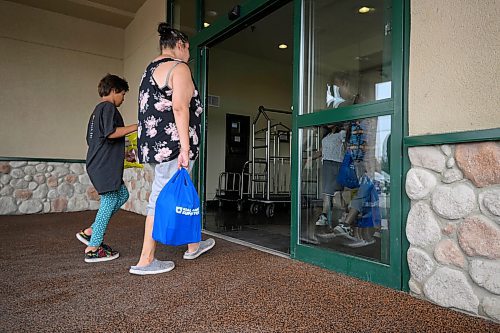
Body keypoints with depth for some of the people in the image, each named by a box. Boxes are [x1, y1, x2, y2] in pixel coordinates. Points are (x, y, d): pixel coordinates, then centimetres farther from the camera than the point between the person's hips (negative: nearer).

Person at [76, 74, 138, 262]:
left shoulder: (97, 110, 23)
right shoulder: (108, 107, -8)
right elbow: (111, 133, -23)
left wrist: (123, 155, 29)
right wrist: (135, 126, -15)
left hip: (97, 164, 10)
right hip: (105, 166, -10)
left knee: (122, 194, 15)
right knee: (109, 201, -5)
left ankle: (90, 232, 15)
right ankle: (93, 248, 2)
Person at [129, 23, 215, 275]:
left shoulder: (150, 70, 22)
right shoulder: (179, 67, -5)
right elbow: (179, 108, -18)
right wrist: (185, 148, -21)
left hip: (154, 144, 10)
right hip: (172, 145, -10)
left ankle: (192, 246, 28)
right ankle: (145, 261, 4)